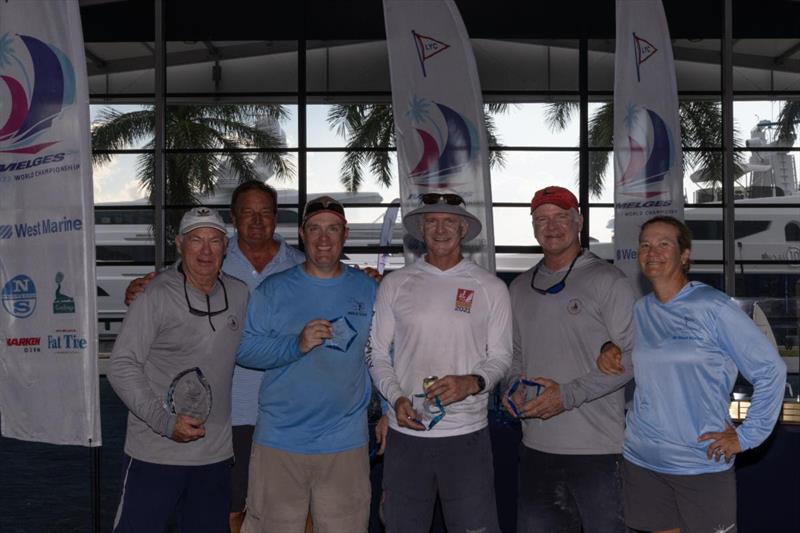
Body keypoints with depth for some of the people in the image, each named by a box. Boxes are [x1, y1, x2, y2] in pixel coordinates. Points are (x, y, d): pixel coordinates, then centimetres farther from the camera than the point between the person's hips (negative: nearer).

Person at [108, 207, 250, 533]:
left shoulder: (239, 294, 5)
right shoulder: (155, 297, -11)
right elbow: (121, 367, -12)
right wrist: (164, 421, -19)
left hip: (216, 455, 5)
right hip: (155, 455, -5)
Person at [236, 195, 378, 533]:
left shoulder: (367, 290, 6)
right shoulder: (273, 290, 1)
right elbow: (243, 349, -5)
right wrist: (297, 345, -18)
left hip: (346, 442, 1)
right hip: (279, 439, -1)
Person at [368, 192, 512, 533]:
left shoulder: (490, 288, 3)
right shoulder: (394, 285, 5)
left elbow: (500, 357, 4)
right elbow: (378, 355, 7)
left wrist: (471, 383, -16)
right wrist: (397, 399, -10)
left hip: (467, 434, -1)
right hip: (405, 433, 1)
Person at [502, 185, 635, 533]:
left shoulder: (608, 281, -6)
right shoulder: (521, 288, 13)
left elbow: (630, 356, -10)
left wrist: (568, 394, -16)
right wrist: (514, 388, 0)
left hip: (598, 449, -5)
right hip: (537, 447, 5)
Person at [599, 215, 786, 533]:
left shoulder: (713, 308, -9)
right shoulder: (638, 311, 6)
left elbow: (770, 370, -7)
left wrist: (747, 436, -9)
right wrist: (608, 354, 2)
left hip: (703, 464, -4)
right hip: (641, 461, 4)